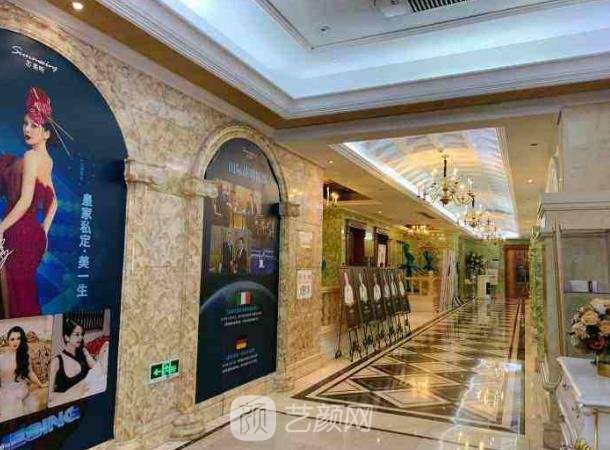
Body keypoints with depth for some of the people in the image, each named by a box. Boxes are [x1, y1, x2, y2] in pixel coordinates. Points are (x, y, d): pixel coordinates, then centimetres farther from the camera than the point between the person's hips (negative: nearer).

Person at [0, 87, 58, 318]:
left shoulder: (30, 156, -12)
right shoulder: (47, 160, 13)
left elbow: (25, 200, -20)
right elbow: (53, 201, 20)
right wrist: (44, 229, 18)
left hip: (20, 234, -8)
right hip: (34, 234, 8)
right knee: (26, 291, 14)